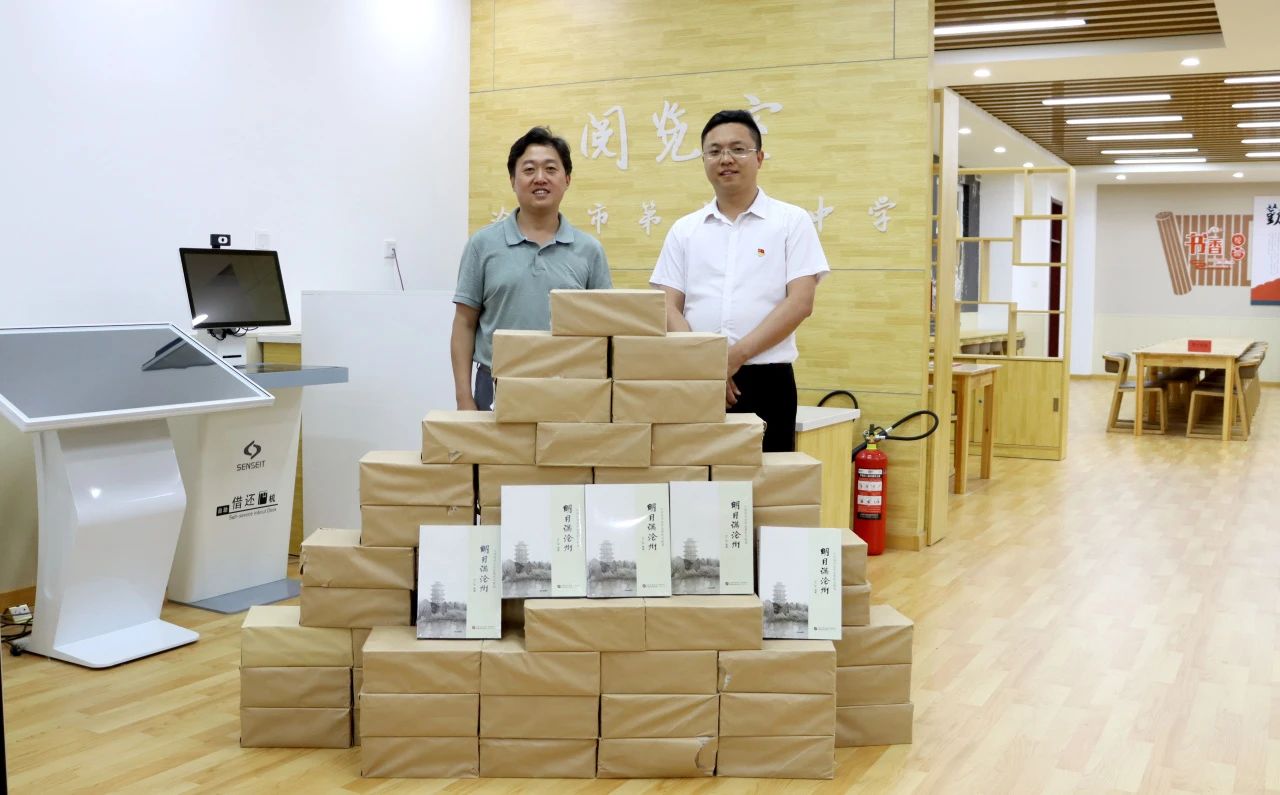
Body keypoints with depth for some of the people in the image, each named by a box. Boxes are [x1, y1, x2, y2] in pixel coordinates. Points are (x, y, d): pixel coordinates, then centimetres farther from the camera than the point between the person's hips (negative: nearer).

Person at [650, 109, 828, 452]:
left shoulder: (791, 221, 3)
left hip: (765, 382, -2)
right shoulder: (684, 230, 12)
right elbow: (670, 308, 6)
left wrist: (737, 354, -15)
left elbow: (799, 303, -6)